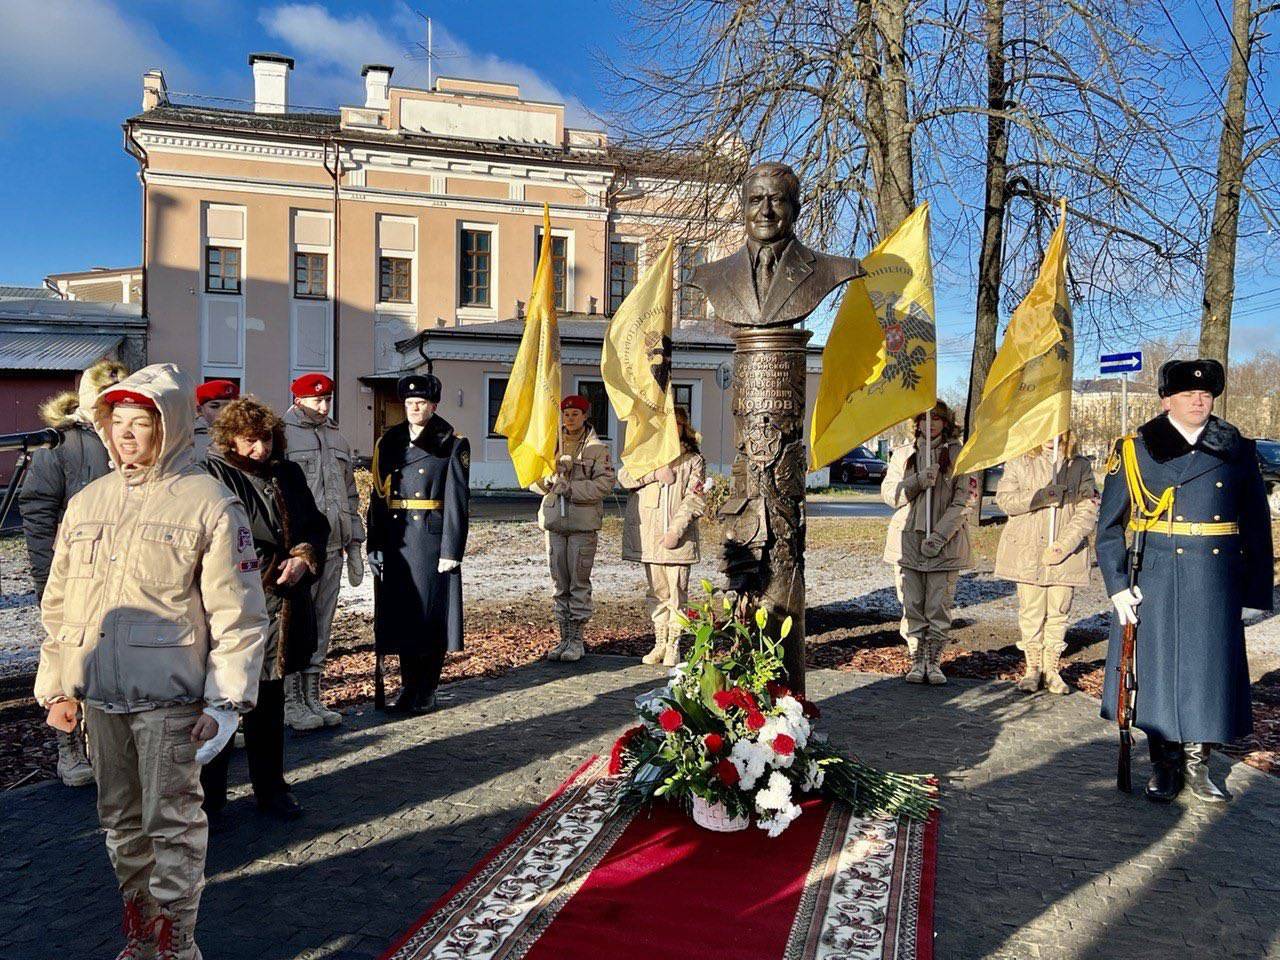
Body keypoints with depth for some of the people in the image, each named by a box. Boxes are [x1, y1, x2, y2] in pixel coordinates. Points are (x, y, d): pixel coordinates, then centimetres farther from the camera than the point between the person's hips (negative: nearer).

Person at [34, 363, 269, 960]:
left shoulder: (208, 503, -9)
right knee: (121, 820, 17)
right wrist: (54, 684, 13)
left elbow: (238, 613, -10)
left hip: (170, 697, -6)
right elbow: (58, 603, 16)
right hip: (99, 696, 6)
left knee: (171, 822, 2)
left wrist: (226, 701, -13)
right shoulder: (86, 502, 10)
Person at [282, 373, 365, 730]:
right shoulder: (281, 436, -3)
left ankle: (312, 697, 19)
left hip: (332, 547, 6)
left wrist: (354, 545, 17)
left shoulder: (338, 440, 18)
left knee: (321, 624, 10)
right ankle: (291, 702, 7)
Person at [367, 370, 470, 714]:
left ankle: (426, 692, 13)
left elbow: (457, 500, -6)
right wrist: (374, 546, 5)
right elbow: (378, 495, 10)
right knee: (401, 612, 9)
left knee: (431, 613, 2)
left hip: (432, 540, -4)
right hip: (395, 540, 4)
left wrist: (451, 550, -12)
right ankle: (409, 686, 22)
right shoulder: (388, 442, 12)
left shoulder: (452, 444, -1)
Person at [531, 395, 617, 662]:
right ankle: (565, 637, 18)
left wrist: (570, 488, -16)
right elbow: (533, 479, 10)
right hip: (554, 520, 4)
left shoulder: (597, 448, -1)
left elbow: (605, 482, -11)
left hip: (583, 522, -4)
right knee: (560, 582, 9)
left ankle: (576, 639, 8)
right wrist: (550, 479, -10)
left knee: (579, 582, -1)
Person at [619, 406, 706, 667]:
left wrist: (676, 530, -13)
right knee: (656, 592, 9)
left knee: (677, 592, -3)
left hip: (678, 537, -3)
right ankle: (659, 643, 16)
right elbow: (624, 476, 1)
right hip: (649, 535, 3)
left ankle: (673, 646, 5)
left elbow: (694, 500, -3)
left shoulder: (694, 459, 7)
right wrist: (654, 473, -12)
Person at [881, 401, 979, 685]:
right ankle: (917, 661, 14)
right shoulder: (903, 454, 10)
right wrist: (918, 482, -14)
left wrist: (940, 535, -13)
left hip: (945, 542, -2)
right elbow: (888, 493, 4)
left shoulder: (960, 455, 2)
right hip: (907, 539, 2)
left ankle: (934, 661, 13)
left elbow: (965, 501, -4)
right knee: (912, 605, 4)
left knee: (939, 607, 1)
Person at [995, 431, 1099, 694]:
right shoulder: (1019, 463, 6)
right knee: (1031, 611, 2)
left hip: (1065, 553, 1)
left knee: (1059, 612, 4)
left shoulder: (1080, 466, 7)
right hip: (1027, 551, -1)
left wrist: (1065, 545, -13)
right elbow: (1004, 499, -4)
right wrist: (1043, 496, -19)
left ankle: (1051, 669, 16)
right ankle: (1032, 668, 13)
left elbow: (1089, 509, -1)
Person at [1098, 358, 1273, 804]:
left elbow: (1256, 524, 7)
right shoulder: (1134, 450, 0)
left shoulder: (1237, 450, 6)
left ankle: (1197, 766, 24)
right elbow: (1109, 526, -1)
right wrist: (1117, 585, -8)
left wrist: (1256, 586, 1)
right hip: (1154, 580, -2)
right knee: (1157, 669, 6)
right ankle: (1165, 767, 22)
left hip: (1217, 584, 2)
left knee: (1208, 671, 7)